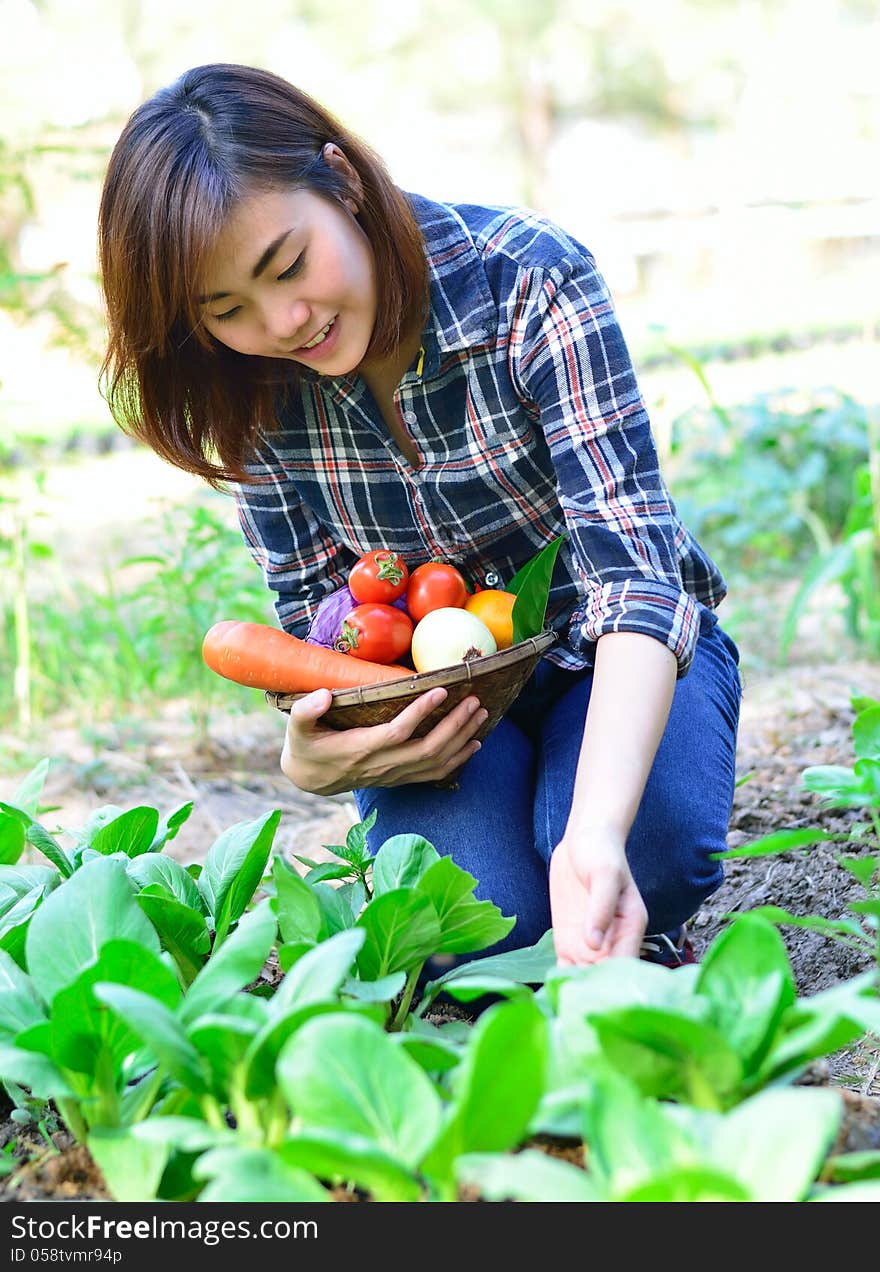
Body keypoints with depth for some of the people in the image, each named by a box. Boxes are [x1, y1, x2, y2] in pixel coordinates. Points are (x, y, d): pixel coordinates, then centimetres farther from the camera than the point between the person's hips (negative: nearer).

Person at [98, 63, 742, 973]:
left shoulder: (528, 281, -26)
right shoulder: (252, 392, -14)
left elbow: (634, 564, -35)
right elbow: (313, 617, -4)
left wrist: (597, 834, -51)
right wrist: (306, 756, -30)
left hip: (613, 654, -1)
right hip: (432, 683, 2)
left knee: (652, 840, -32)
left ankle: (627, 935, 3)